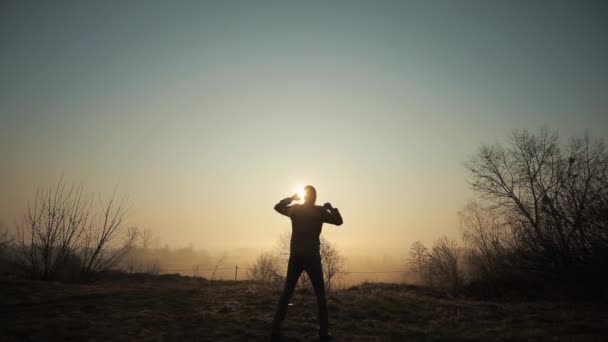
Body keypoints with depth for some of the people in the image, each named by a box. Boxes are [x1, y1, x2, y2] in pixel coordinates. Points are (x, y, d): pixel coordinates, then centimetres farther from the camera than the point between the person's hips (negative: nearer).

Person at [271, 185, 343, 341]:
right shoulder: (320, 211, -1)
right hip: (312, 257, -2)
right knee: (320, 294, 7)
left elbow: (277, 207, 21)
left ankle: (276, 329, 2)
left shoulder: (294, 209, 5)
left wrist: (291, 198, 23)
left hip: (295, 257, 2)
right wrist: (330, 208, 17)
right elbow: (339, 221, 6)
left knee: (286, 293, 7)